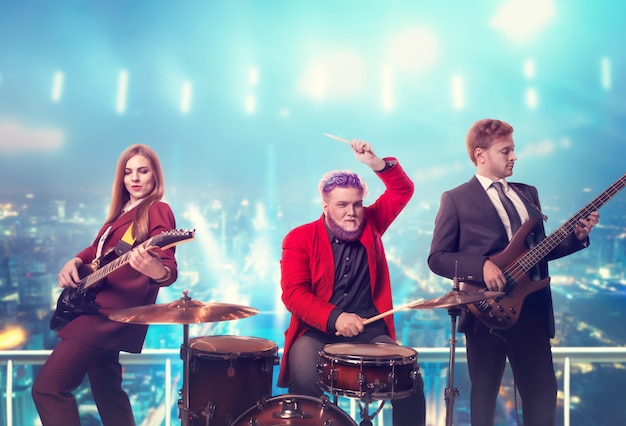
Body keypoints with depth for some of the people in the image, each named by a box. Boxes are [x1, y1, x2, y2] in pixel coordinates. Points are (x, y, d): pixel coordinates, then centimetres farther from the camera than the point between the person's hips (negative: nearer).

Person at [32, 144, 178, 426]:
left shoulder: (157, 210, -9)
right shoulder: (121, 212, 17)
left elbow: (168, 267, -22)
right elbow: (98, 249, 26)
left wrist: (157, 270, -46)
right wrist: (75, 262, 3)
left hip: (116, 309, -10)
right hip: (101, 304, 10)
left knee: (48, 387, -11)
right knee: (107, 391, 17)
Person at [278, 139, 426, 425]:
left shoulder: (371, 224, 10)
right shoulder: (299, 238, -1)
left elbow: (403, 190, 7)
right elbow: (293, 293, -10)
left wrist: (375, 162, -11)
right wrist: (334, 319, -24)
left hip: (370, 330, 3)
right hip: (316, 331, -2)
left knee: (411, 380, -18)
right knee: (305, 384, -30)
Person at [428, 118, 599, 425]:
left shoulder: (528, 193, 16)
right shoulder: (456, 199, -1)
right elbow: (437, 258, -6)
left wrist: (576, 236, 2)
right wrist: (481, 267, -20)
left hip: (532, 308, 5)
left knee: (544, 392, 7)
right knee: (484, 394, 5)